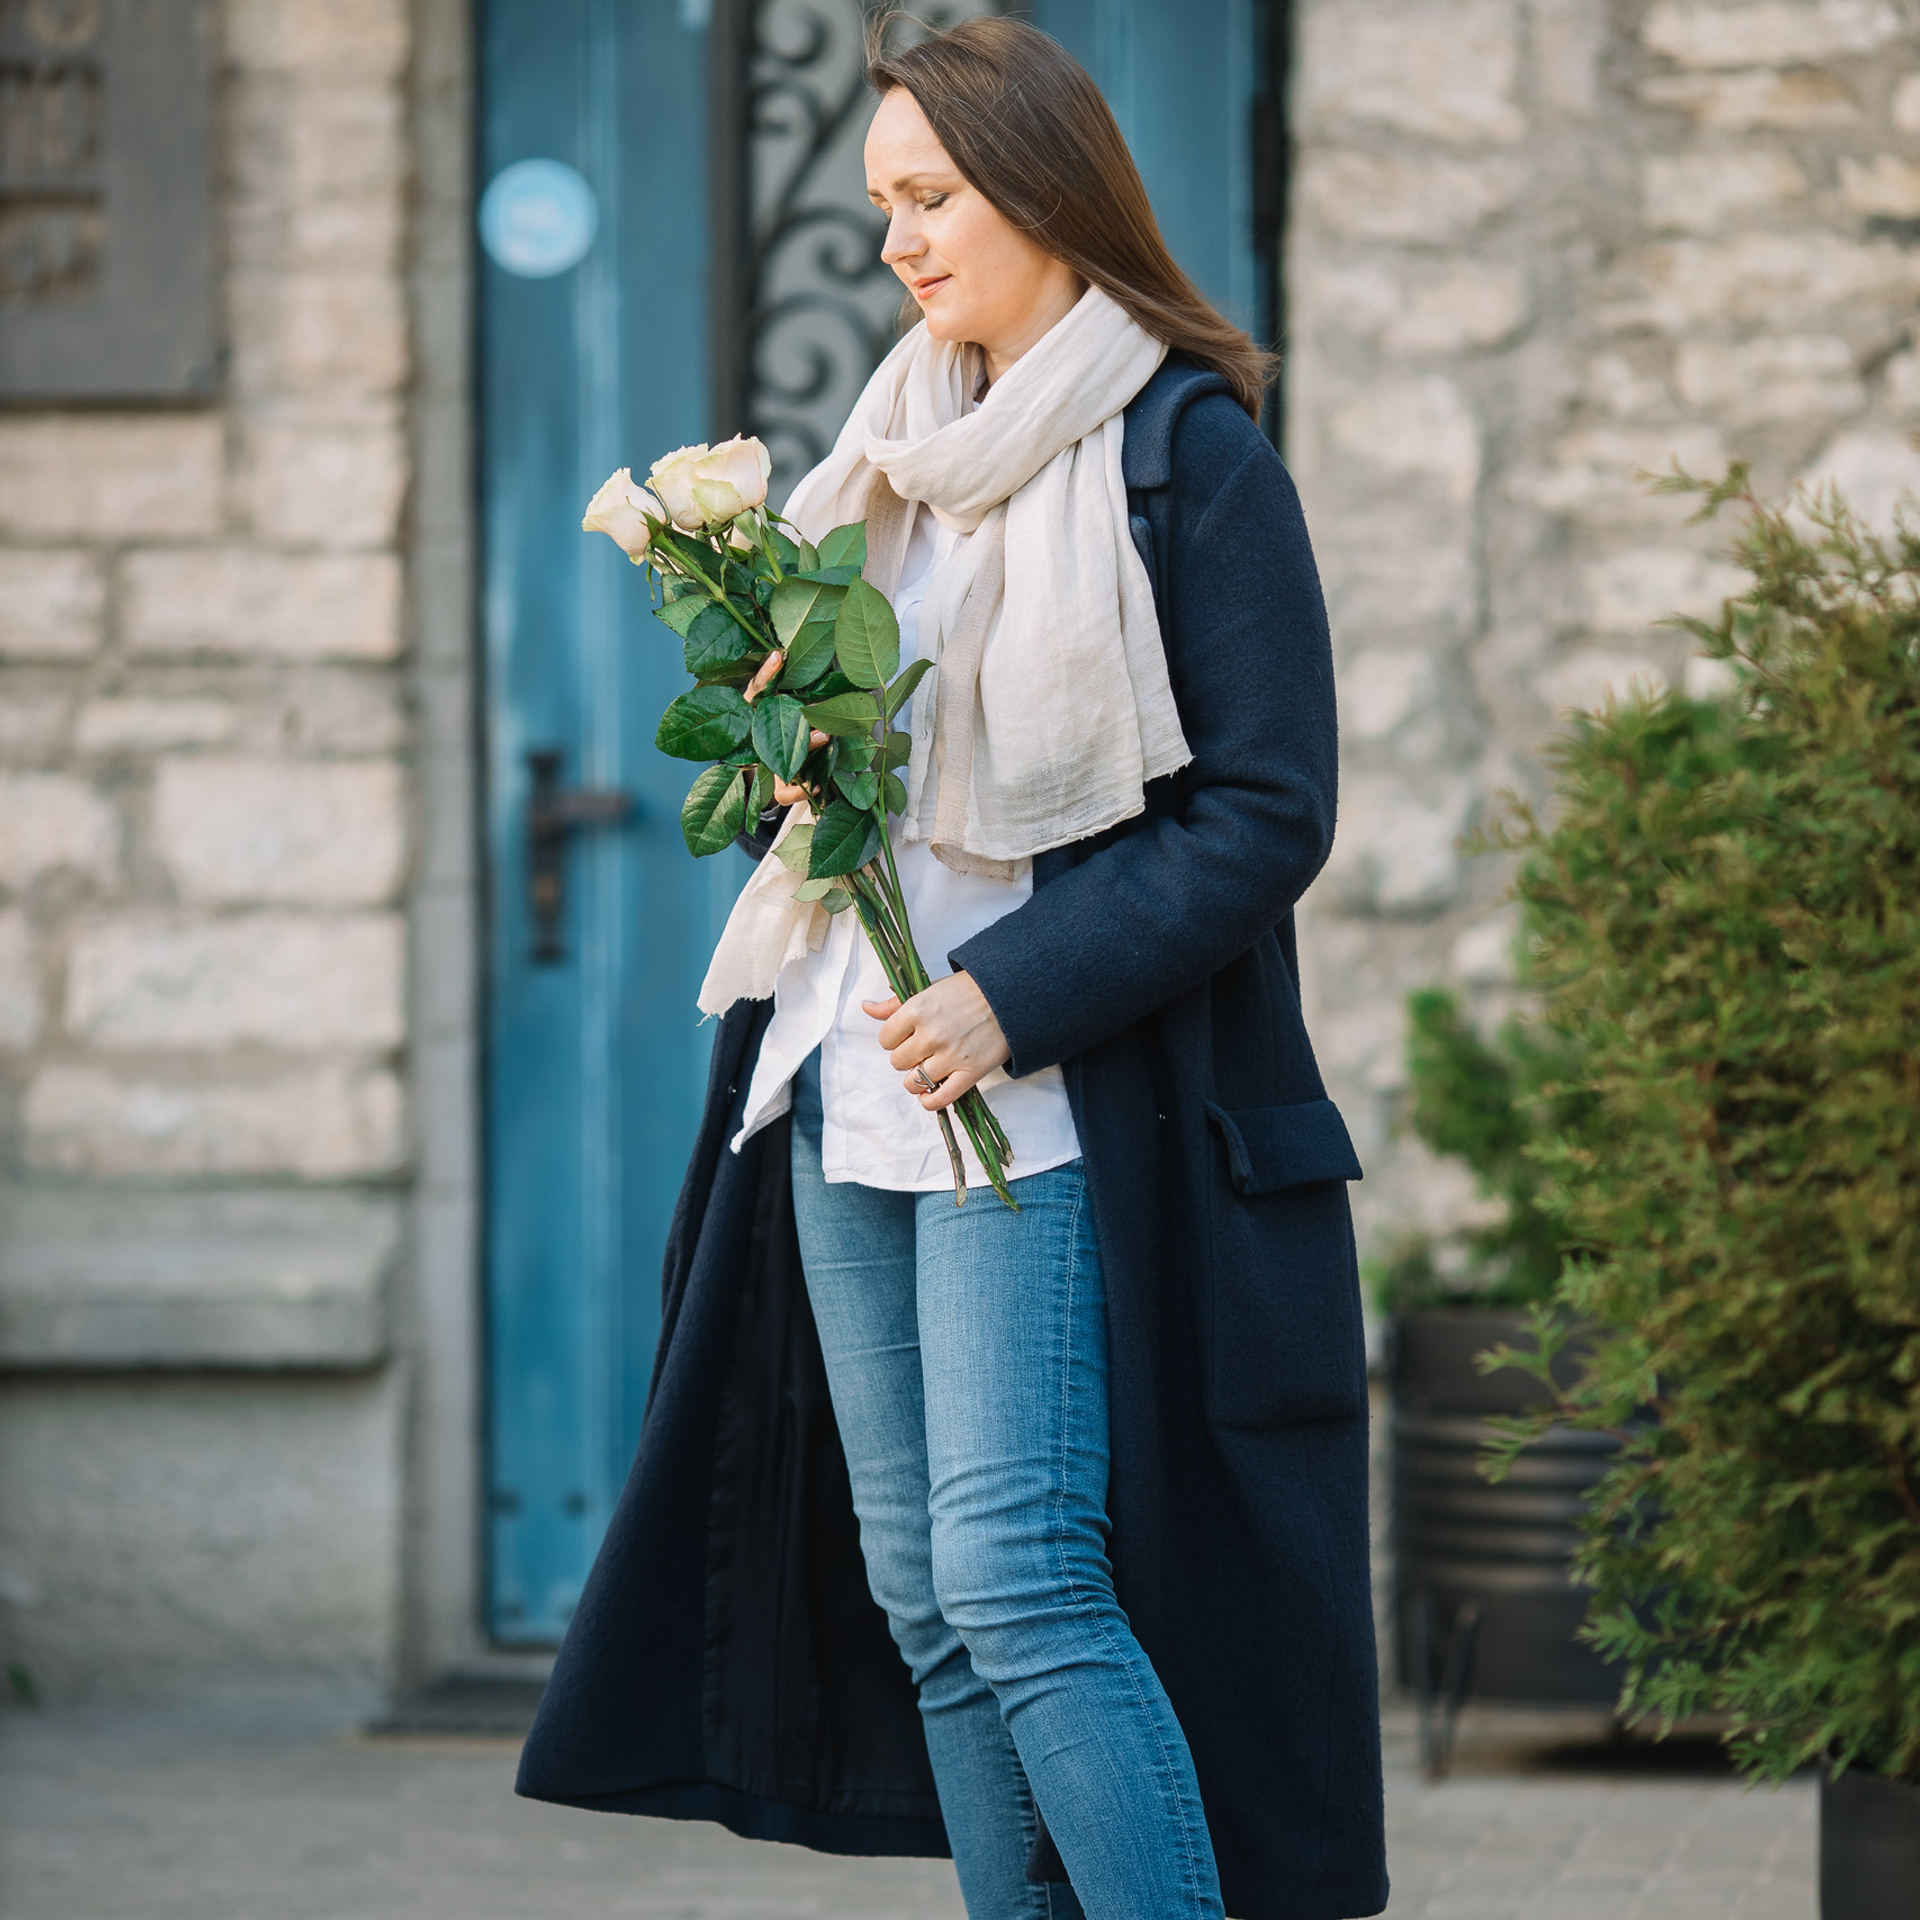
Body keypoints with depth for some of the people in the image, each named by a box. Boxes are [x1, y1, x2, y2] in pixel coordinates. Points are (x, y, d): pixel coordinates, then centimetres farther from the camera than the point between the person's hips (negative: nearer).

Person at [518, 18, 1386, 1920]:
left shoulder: (1185, 452, -6)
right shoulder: (907, 444, 16)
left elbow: (1268, 812, -11)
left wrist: (1015, 996, -19)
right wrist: (797, 776, 1)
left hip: (1043, 1102, -8)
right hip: (852, 1084, 8)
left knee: (1018, 1575, -15)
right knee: (916, 1587, 7)